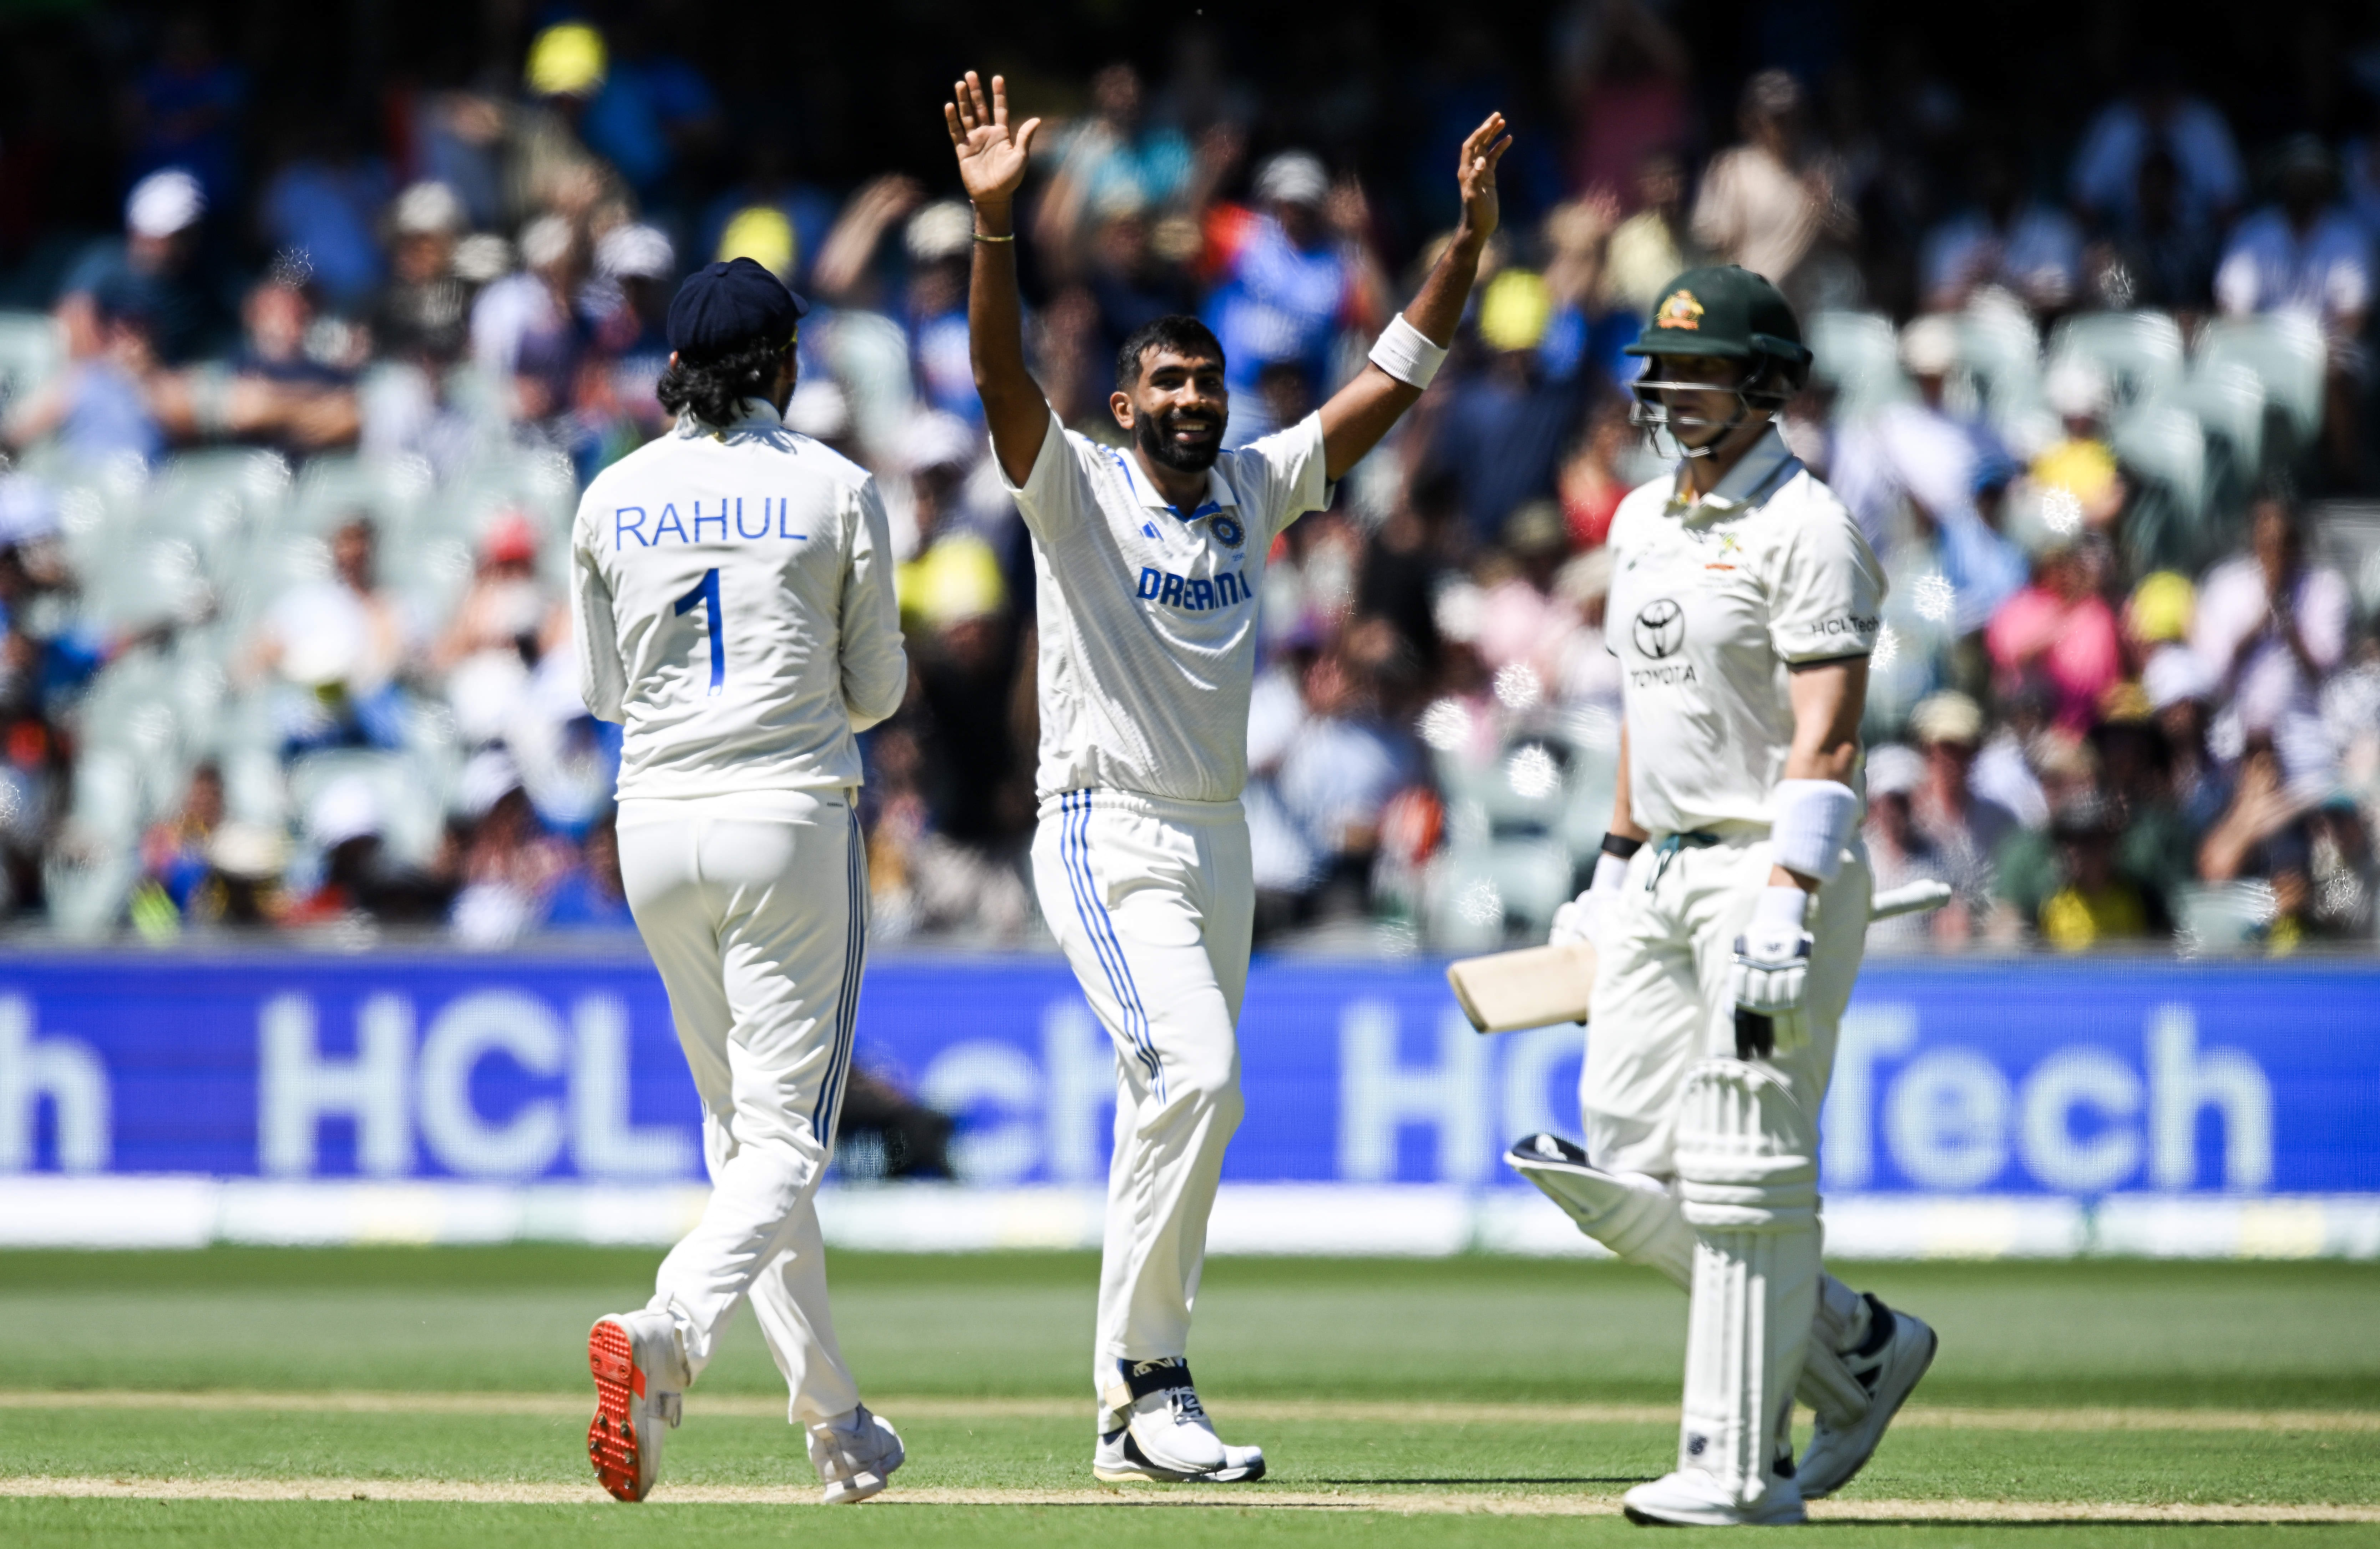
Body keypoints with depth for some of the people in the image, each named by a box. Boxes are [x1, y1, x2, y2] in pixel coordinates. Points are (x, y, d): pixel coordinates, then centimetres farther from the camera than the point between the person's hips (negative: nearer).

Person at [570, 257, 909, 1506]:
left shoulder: (611, 500, 4)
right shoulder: (834, 490, -3)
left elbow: (602, 687, 13)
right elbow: (876, 689, 4)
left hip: (658, 826, 4)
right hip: (791, 820, -4)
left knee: (740, 1125, 15)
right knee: (785, 1134, -5)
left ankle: (837, 1425, 17)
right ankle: (668, 1333, -32)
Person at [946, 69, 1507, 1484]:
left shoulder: (1258, 490, 10)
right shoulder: (1076, 490, -5)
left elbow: (1396, 378, 9)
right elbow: (1003, 372, -22)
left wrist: (1471, 236, -1)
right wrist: (997, 221, -36)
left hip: (1221, 841, 7)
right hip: (1110, 836, -7)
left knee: (1177, 1120, 9)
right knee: (1196, 1077, -23)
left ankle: (1135, 1415, 16)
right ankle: (1147, 1374, -15)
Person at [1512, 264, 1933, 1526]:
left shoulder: (1806, 528, -11)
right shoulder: (1644, 520, 16)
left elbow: (1826, 739, -18)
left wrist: (1782, 908, -26)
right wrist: (1613, 871, 23)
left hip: (1778, 866, -9)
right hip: (1663, 877, 9)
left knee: (1742, 1172, -8)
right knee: (1621, 1166, 4)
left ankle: (1742, 1467, -3)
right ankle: (1854, 1348, 18)